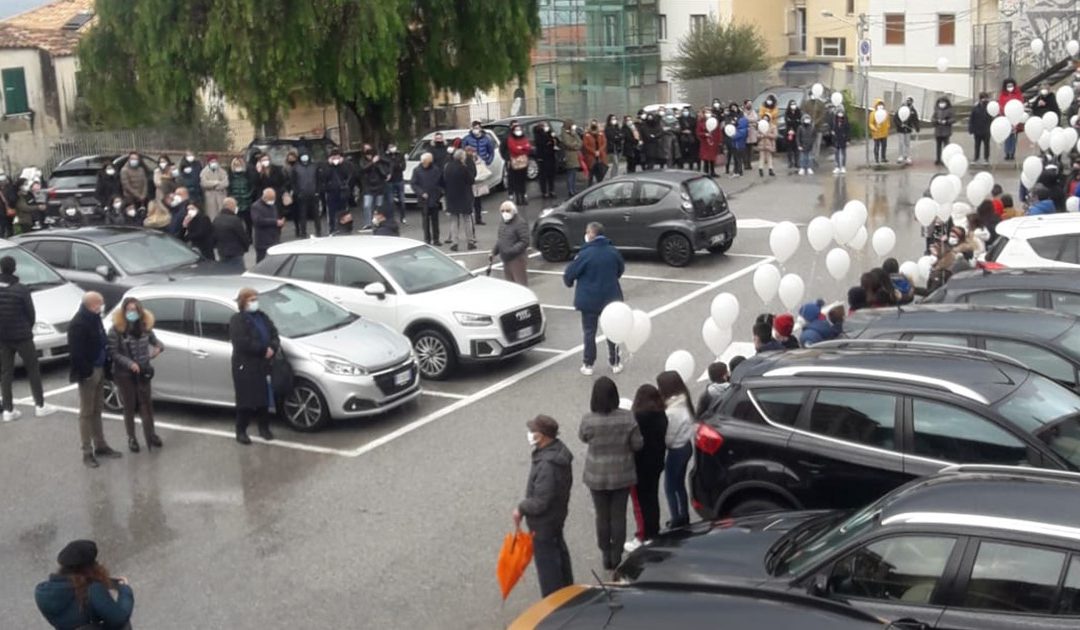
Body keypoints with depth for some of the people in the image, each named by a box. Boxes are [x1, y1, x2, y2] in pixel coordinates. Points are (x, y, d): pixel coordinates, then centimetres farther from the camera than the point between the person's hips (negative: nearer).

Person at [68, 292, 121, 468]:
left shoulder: (95, 318, 8)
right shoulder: (78, 324, -20)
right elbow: (77, 352, -22)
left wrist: (105, 366, 9)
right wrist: (86, 372, -21)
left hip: (99, 369, 8)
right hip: (88, 373, -8)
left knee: (97, 410, 17)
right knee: (87, 413, 0)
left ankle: (100, 446, 26)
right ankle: (87, 452, 7)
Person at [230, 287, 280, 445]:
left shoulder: (263, 317, 14)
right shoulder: (237, 320, -9)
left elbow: (274, 336, 10)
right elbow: (243, 343, -20)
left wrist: (273, 347, -12)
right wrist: (264, 350, -19)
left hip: (263, 365, 6)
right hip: (245, 366, -6)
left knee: (263, 398, 11)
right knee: (246, 400, -1)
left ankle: (264, 428, 24)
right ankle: (241, 431, 9)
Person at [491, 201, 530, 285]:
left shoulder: (520, 223, -14)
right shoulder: (503, 224, 14)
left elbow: (524, 242, -21)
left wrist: (511, 251, -28)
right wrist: (494, 252, 11)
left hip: (517, 259, -9)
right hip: (506, 260, 9)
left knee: (521, 285, -7)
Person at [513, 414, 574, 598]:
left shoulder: (547, 465, -35)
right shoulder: (559, 450, -5)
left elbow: (539, 503, -31)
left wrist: (521, 508, -14)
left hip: (543, 522, -10)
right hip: (558, 514, 11)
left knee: (546, 562, 4)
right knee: (559, 552, 27)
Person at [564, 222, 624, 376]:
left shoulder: (585, 254, -18)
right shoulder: (613, 251, -2)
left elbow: (569, 274, -11)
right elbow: (620, 270, 14)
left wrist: (569, 282, 12)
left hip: (589, 300, -4)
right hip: (611, 298, 4)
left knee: (589, 333, 8)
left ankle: (588, 365, 11)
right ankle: (615, 363, 20)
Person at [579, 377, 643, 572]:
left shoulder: (588, 420, -19)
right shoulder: (627, 418, -18)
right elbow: (637, 445, -9)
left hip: (597, 477, 0)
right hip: (622, 475, 0)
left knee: (602, 516, 16)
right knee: (619, 515, 14)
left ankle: (606, 556, 27)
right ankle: (617, 556, 23)